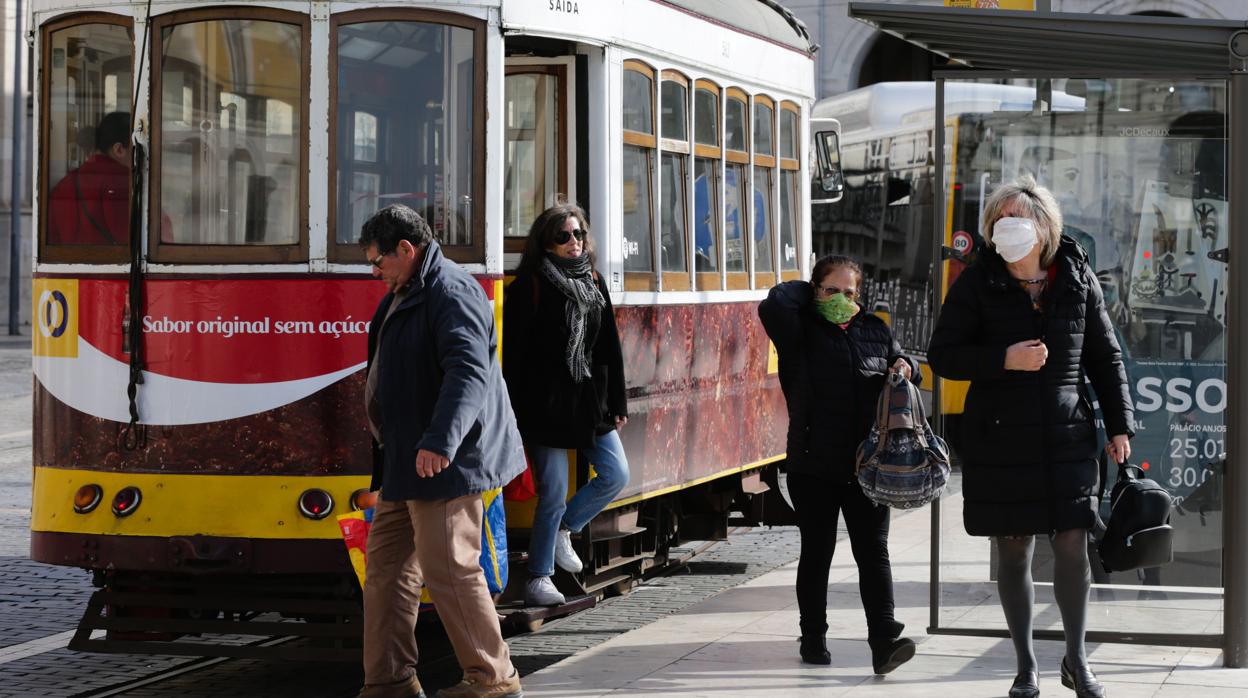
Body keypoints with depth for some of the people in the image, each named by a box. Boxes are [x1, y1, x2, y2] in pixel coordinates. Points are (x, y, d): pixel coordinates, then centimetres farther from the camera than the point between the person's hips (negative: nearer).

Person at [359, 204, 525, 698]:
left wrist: (439, 442, -41)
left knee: (449, 569, -7)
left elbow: (468, 374, -30)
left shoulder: (451, 294, -16)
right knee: (387, 564, 11)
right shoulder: (404, 296, 17)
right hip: (404, 462, 11)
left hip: (444, 464, -11)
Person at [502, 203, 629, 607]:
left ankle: (563, 529, 25)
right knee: (554, 492, -4)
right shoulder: (530, 286, -7)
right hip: (548, 406, -6)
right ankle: (538, 579, 7)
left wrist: (617, 403, 13)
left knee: (616, 475, 4)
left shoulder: (593, 283, 12)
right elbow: (515, 353, -11)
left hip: (591, 401, 6)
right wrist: (516, 413, -16)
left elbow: (609, 347, 16)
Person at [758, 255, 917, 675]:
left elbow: (900, 362, 26)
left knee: (874, 552, -3)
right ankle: (813, 639, 17)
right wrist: (807, 293, -2)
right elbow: (774, 306, -20)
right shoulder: (803, 332, -1)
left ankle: (884, 642, -8)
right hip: (813, 465, -2)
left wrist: (905, 369, 2)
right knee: (817, 552, 8)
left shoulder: (874, 330, 12)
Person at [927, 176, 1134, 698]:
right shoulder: (978, 283, -2)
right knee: (1013, 552, 5)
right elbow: (941, 356, -3)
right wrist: (1004, 359, -17)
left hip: (1067, 434, 1)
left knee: (1073, 546, -1)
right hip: (1000, 439, -1)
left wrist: (1119, 424, 7)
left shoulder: (1077, 278, 4)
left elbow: (1105, 357, 11)